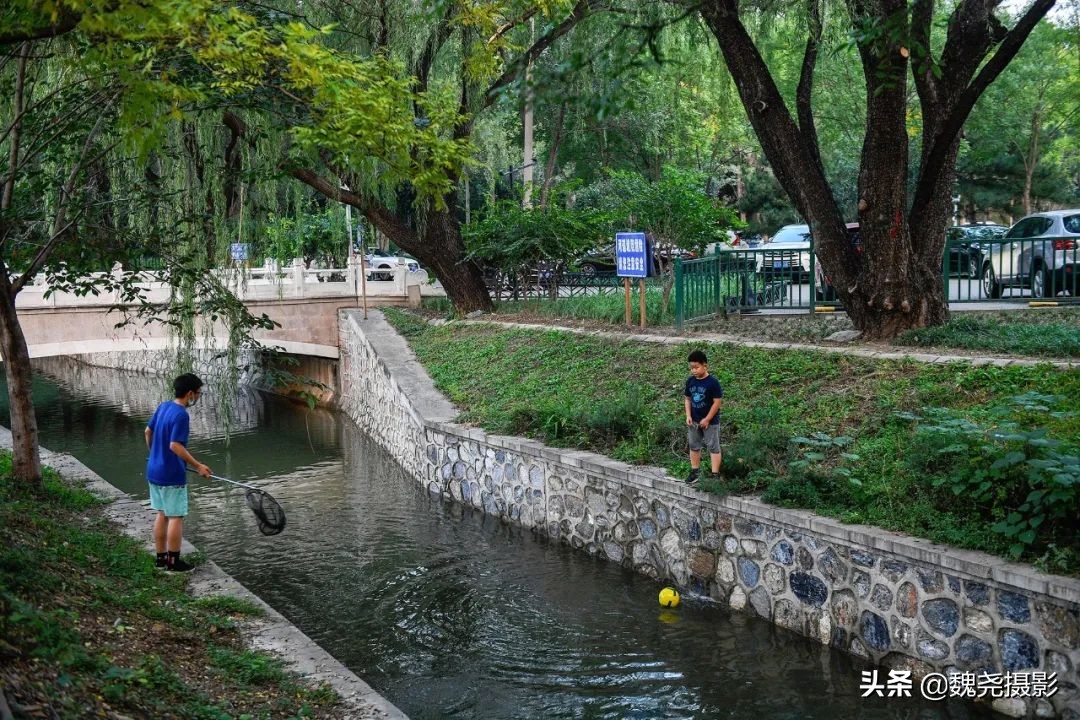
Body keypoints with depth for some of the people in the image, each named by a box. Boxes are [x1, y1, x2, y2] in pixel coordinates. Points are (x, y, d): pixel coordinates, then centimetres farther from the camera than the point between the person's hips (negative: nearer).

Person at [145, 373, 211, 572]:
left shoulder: (163, 406, 6)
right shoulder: (181, 415, -21)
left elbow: (148, 431, 16)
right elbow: (175, 446, -26)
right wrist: (198, 466, -20)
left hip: (154, 471, 9)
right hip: (172, 475, -9)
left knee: (162, 514, 16)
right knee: (176, 517, 1)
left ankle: (161, 557, 24)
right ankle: (173, 562, 6)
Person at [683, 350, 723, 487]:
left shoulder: (713, 382, -18)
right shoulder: (690, 381, -2)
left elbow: (717, 402, -16)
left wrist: (707, 419, -15)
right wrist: (688, 416, -3)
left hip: (710, 421, -6)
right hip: (694, 421, 6)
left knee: (713, 447, 3)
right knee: (694, 446, 15)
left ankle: (715, 474, 5)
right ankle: (695, 471, 28)